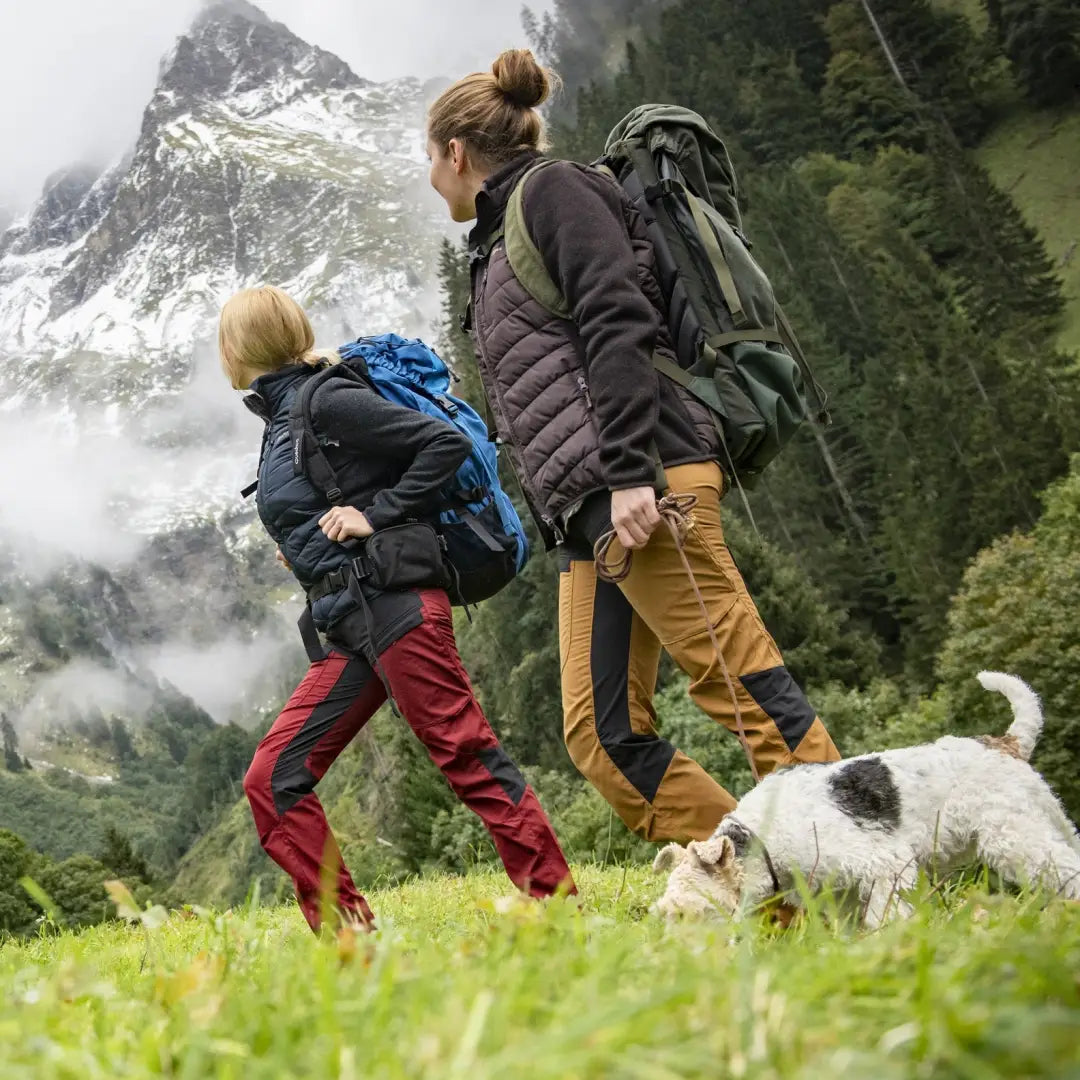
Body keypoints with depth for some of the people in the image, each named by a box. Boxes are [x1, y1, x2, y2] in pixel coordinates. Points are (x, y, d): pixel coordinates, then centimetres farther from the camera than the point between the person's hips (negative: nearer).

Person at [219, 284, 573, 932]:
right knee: (272, 780, 2)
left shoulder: (325, 401, -7)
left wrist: (375, 514, -13)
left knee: (468, 756, -7)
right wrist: (303, 549, 12)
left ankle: (557, 902, 0)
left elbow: (447, 442, -12)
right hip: (349, 631, 9)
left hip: (394, 605, -9)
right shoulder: (281, 423, 20)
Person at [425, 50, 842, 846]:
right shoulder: (500, 245, 30)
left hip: (643, 485, -9)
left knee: (742, 681, -13)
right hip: (590, 512, 9)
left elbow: (617, 325, -12)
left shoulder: (551, 190, 3)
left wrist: (630, 474, -21)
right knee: (601, 734, 0)